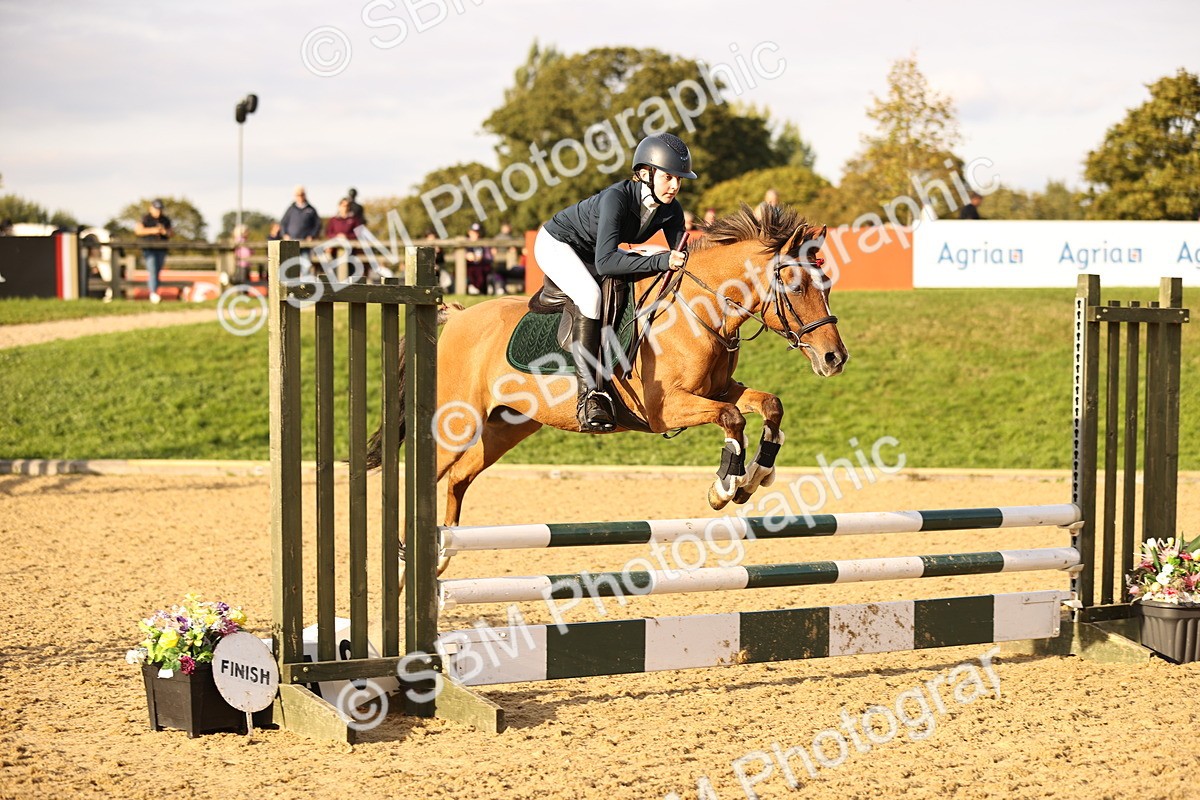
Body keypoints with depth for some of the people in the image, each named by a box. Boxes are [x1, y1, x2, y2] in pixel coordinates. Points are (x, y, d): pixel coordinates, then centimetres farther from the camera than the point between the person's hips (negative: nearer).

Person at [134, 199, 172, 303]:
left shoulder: (165, 220, 13)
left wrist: (165, 232, -8)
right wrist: (152, 230, -20)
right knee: (152, 271, -17)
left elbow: (171, 233, 15)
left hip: (161, 249, 5)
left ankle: (154, 292, 15)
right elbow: (138, 231, -11)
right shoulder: (145, 219, -2)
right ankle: (153, 293, -27)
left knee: (157, 271, 6)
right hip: (149, 248, -5)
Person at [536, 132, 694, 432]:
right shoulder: (616, 197, -35)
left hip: (590, 255, 9)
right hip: (556, 244, -9)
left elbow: (682, 260, -6)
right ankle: (589, 396, -37)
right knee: (591, 295, -32)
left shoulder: (671, 211, -14)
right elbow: (605, 261, -44)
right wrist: (662, 262, -51)